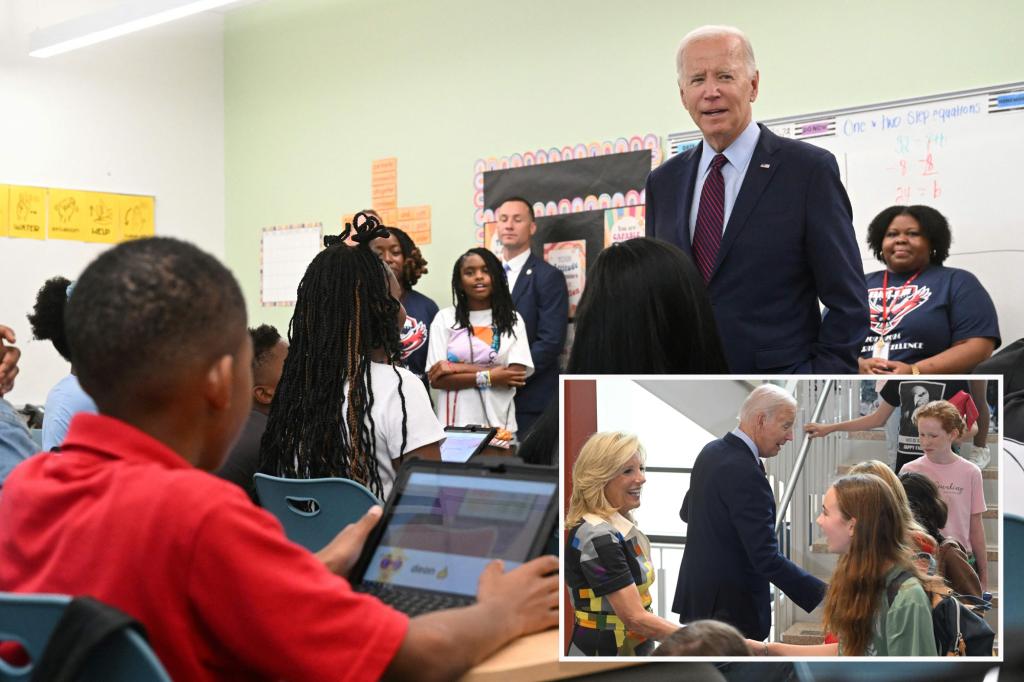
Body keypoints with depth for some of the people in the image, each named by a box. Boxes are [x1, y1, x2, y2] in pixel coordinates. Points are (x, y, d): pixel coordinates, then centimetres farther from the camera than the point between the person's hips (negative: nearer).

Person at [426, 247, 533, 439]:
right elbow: (437, 379, -3)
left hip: (499, 424, 1)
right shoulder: (445, 318, 4)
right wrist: (488, 377, -12)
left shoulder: (512, 320, 6)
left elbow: (517, 374, -6)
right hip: (455, 424, -1)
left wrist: (459, 368, -10)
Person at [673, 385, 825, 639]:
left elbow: (687, 512, 21)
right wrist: (823, 596, -26)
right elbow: (767, 559, -27)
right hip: (728, 607, -10)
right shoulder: (745, 473, -24)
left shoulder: (711, 451, 5)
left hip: (696, 596, 10)